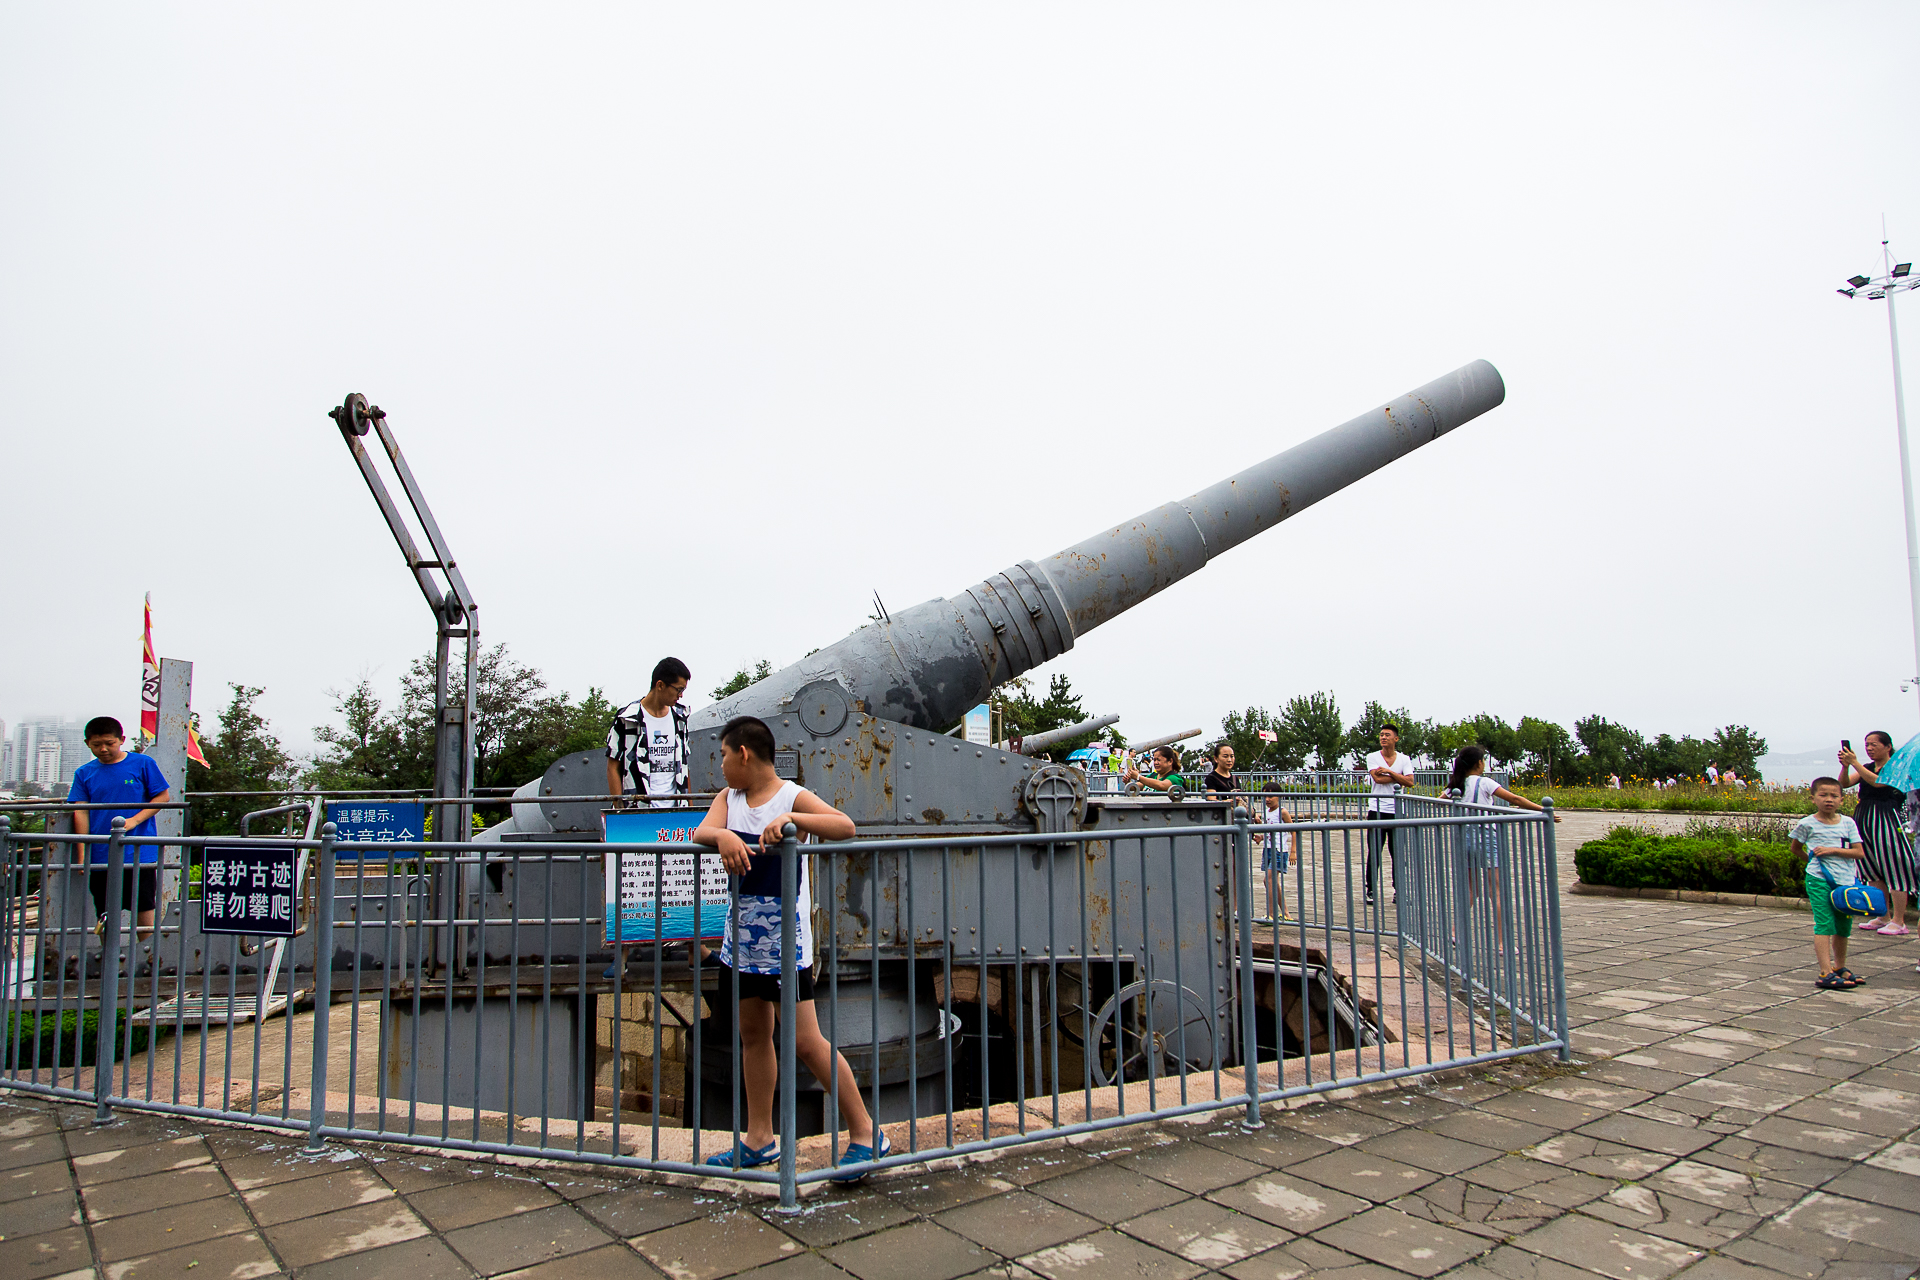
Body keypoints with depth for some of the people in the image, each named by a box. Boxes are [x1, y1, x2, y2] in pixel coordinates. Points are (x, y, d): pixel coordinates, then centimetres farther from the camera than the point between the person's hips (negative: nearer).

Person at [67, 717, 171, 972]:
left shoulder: (142, 764, 0)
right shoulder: (84, 773, 6)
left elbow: (162, 796, 1)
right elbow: (80, 811, 3)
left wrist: (135, 820, -13)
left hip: (139, 853, -3)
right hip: (100, 854, 3)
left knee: (143, 908, -1)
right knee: (105, 915, 10)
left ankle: (147, 954, 8)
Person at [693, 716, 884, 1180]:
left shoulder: (791, 796, -12)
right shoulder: (729, 798, 7)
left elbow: (845, 826, -27)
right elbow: (700, 832, -9)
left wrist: (791, 818, -40)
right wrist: (722, 835, -31)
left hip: (784, 934, -7)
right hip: (742, 932, 7)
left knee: (806, 1041, -5)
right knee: (753, 1035, 16)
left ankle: (865, 1133, 7)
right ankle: (759, 1139, 29)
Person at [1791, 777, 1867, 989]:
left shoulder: (1847, 823, 4)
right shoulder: (1807, 824, -3)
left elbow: (1859, 852, -2)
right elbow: (1795, 848, 14)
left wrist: (1833, 850, -13)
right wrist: (1813, 858, 8)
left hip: (1845, 880, 4)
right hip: (1819, 880, -4)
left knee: (1843, 926, 13)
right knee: (1824, 924, -10)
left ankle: (1840, 968, 30)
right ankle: (1826, 973, -14)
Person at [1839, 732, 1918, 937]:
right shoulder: (1866, 768, 14)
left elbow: (1877, 781, -21)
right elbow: (1844, 783, 3)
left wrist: (1855, 762, -22)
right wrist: (1845, 766, -14)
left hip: (1886, 819, -7)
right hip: (1864, 818, 7)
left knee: (1893, 867, -6)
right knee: (1873, 871, 11)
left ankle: (1899, 922, -2)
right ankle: (1884, 917, 22)